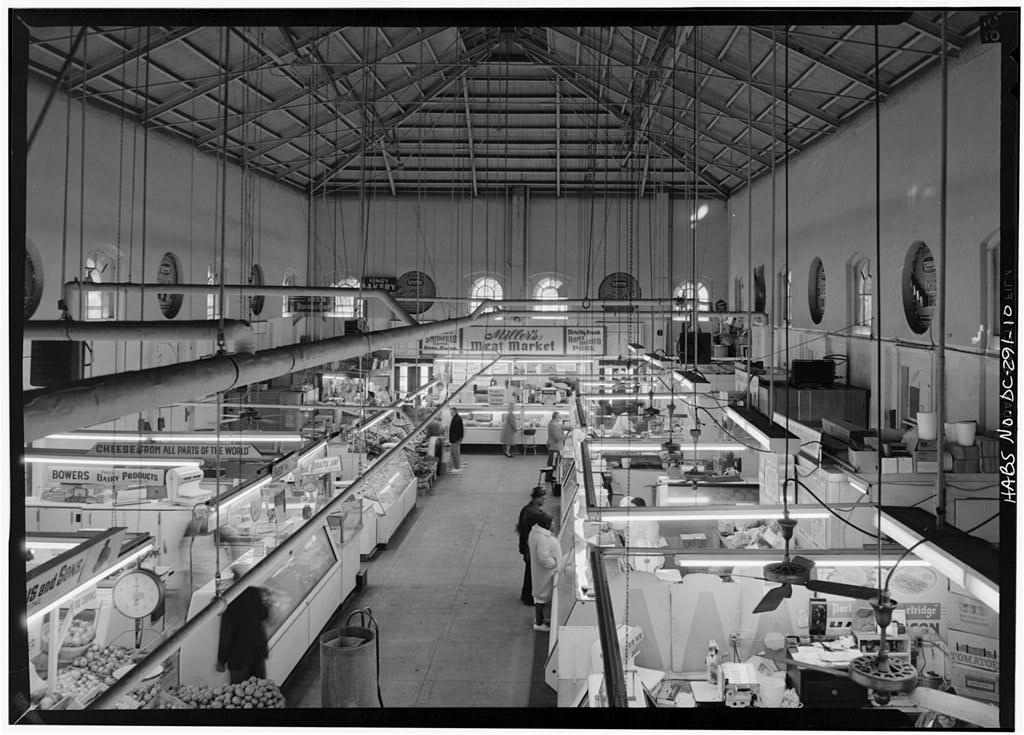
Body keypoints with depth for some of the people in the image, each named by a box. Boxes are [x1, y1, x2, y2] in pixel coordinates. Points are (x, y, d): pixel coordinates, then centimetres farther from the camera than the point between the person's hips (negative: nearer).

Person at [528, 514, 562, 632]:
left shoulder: (535, 530, -3)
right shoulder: (542, 538, -33)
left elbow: (529, 544, 14)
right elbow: (544, 559, -33)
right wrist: (555, 563, -15)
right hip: (544, 572, -10)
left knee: (540, 593, 24)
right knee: (542, 596, 5)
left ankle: (540, 617, 41)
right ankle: (538, 624, 18)